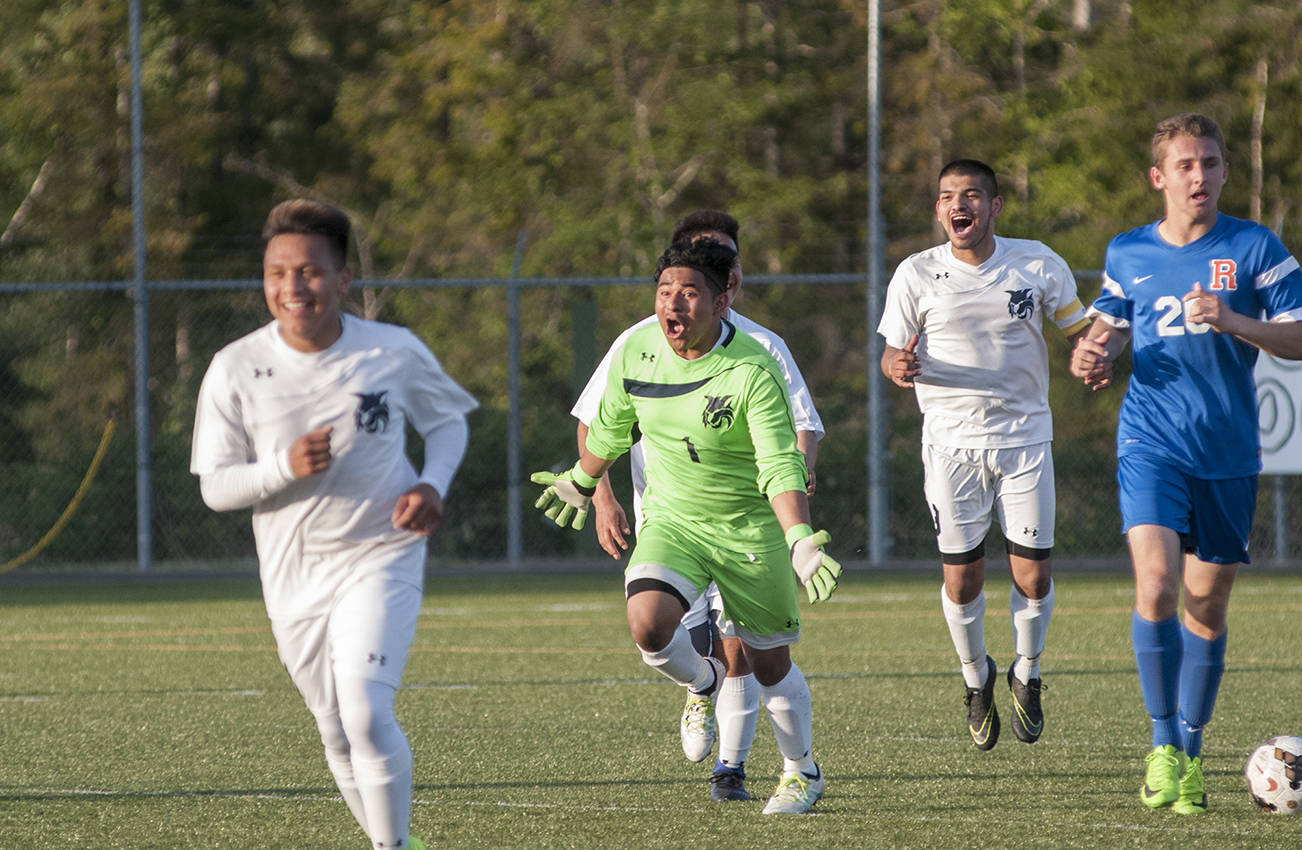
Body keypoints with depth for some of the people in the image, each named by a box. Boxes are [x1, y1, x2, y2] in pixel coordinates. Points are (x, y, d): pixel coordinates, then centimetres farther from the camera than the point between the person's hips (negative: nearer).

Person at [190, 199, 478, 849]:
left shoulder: (396, 353, -8)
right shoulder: (235, 370, -7)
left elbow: (447, 419, 11)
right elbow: (215, 487, -4)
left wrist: (433, 484, -8)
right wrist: (284, 467, -23)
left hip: (380, 558, -2)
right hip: (293, 576, 2)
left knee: (366, 714, -22)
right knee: (339, 739, 11)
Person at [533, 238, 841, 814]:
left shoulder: (753, 372, -23)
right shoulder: (637, 351, -8)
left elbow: (781, 467, -27)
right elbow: (610, 429, 13)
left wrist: (800, 541, -41)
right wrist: (582, 482, 27)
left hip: (750, 530, -3)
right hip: (671, 523, 3)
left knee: (768, 664, 8)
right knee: (647, 625, -23)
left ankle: (802, 772, 34)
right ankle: (701, 681, 13)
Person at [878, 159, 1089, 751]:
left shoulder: (1037, 264, -2)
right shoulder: (917, 274, -3)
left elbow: (1077, 329, 8)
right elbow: (893, 350, 3)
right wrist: (898, 365, -22)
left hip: (1025, 437, 0)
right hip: (952, 441, 0)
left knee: (1033, 574, -3)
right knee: (961, 575, -1)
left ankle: (1026, 676, 24)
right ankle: (976, 678, 26)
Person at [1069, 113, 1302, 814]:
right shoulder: (1127, 254, 7)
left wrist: (1232, 321, -19)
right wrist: (1094, 353, -1)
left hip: (1228, 454, 0)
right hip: (1151, 445, 0)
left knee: (1207, 608, 6)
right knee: (1156, 587, -19)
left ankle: (1189, 754, 20)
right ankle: (1162, 745, -5)